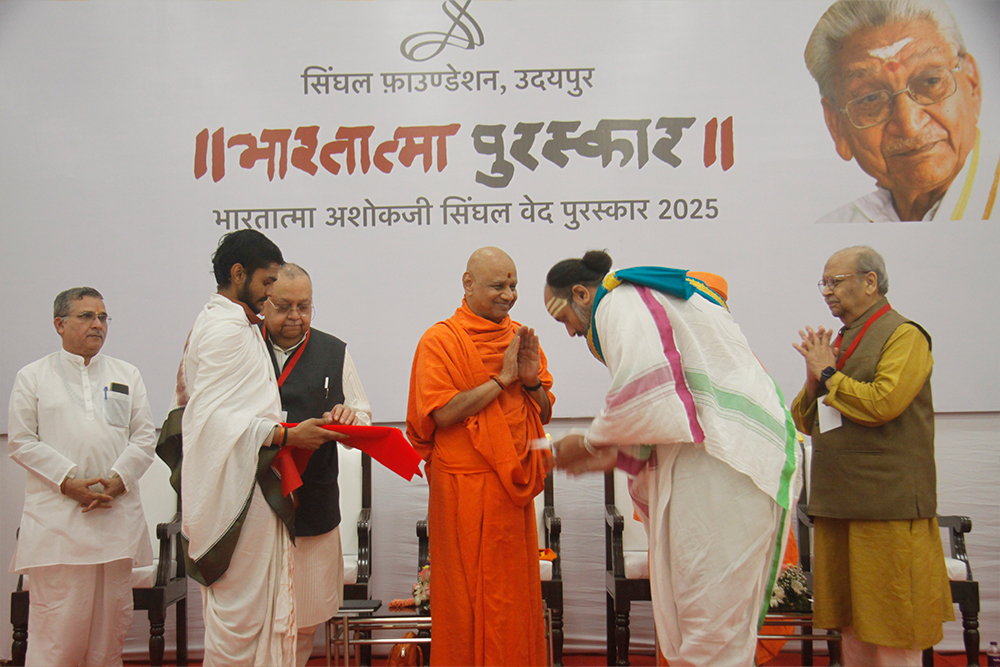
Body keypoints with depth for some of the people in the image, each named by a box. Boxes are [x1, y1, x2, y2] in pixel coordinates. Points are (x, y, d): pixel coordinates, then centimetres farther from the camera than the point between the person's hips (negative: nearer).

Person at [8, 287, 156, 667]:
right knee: (57, 619, -5)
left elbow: (145, 437, 9)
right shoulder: (33, 376, 9)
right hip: (56, 516, -2)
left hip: (116, 512, 3)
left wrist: (118, 480, -7)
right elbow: (21, 441, 2)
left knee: (112, 615, 5)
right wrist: (68, 482, -10)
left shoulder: (127, 376, 15)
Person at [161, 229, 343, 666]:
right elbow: (213, 417, -22)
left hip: (244, 486, 11)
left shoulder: (220, 323, 18)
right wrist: (285, 435, -22)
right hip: (238, 487, -11)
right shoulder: (227, 328, -14)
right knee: (241, 605, -3)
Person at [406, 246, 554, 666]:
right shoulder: (441, 340, -6)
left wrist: (531, 380, -7)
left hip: (514, 485, 6)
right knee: (469, 594, 4)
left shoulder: (520, 337, 12)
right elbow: (442, 413, -17)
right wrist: (502, 379, -15)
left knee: (518, 590, 12)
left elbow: (544, 414, 13)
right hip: (464, 487, -5)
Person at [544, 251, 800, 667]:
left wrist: (588, 443, -1)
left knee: (708, 622, -4)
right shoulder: (649, 300, 25)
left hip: (719, 469, -10)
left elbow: (641, 397, -18)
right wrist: (612, 455, 17)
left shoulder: (620, 302, -6)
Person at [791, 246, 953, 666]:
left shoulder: (904, 335, -5)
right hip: (837, 505, 8)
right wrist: (813, 382, 0)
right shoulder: (840, 342, 18)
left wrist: (829, 374, -9)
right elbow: (805, 422, 18)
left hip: (887, 506, -8)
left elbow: (883, 403, -21)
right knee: (851, 626, 14)